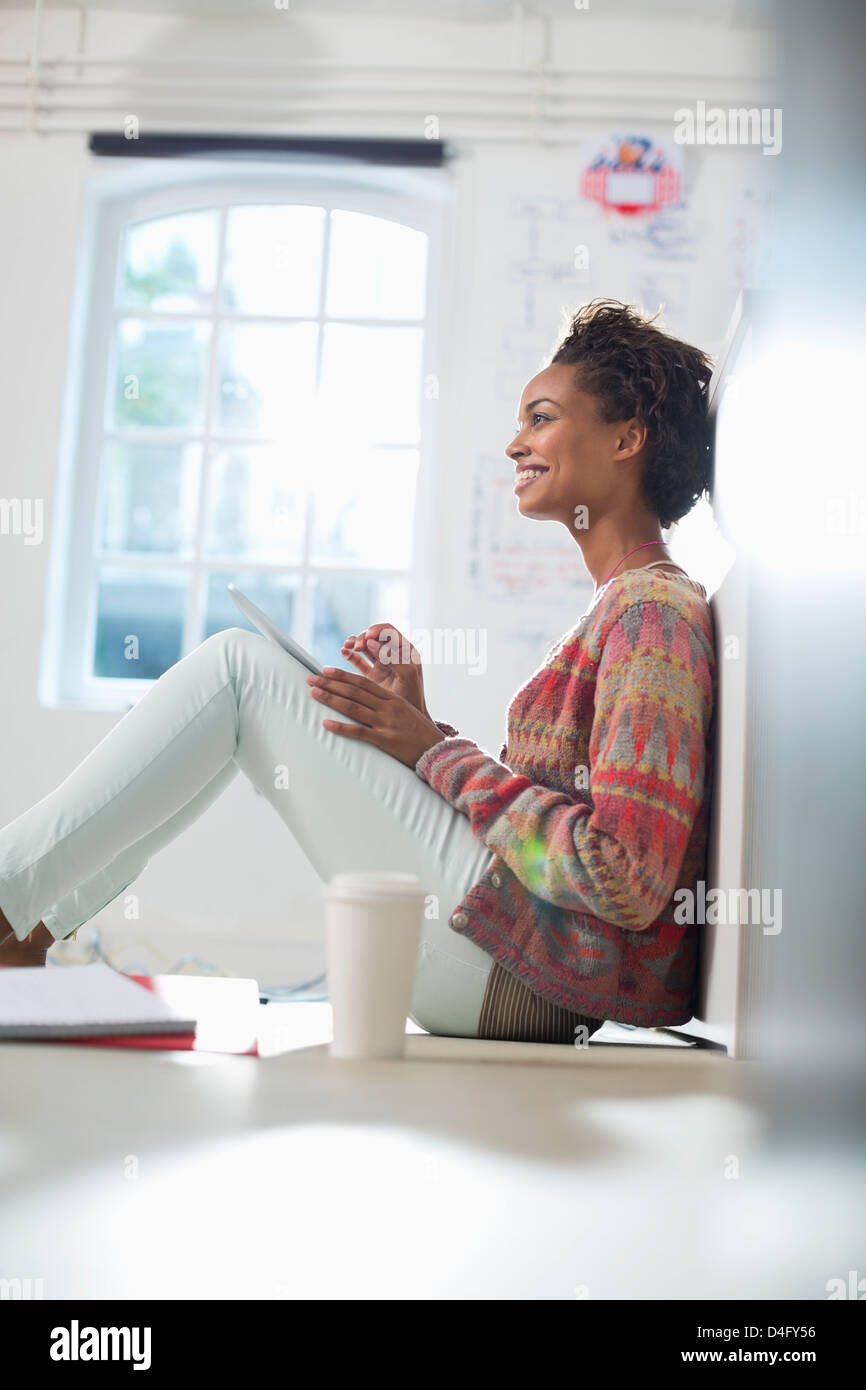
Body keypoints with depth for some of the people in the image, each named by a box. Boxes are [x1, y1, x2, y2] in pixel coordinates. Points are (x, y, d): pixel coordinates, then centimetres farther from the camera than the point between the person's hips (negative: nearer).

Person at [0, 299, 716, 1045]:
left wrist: (436, 753, -15)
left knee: (240, 665, -9)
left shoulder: (654, 610, -12)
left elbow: (629, 882, -22)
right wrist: (422, 721, 3)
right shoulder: (624, 605, 18)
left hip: (532, 974, -10)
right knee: (243, 668, 10)